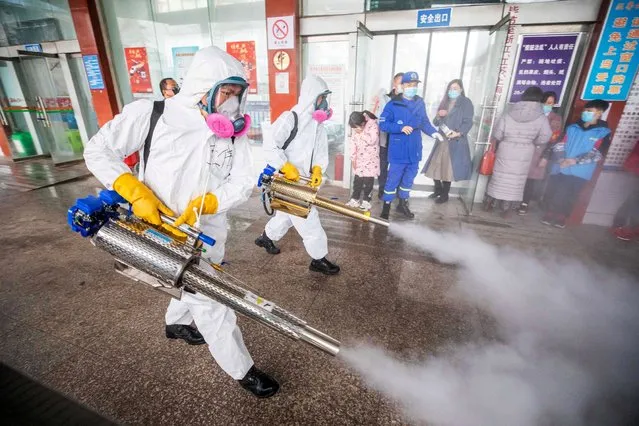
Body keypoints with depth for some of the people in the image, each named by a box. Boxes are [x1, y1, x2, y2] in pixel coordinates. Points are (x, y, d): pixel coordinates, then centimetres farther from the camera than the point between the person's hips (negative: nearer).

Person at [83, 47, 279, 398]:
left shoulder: (234, 131, -5)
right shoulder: (149, 114, -13)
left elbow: (242, 183, -9)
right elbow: (98, 151, -6)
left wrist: (205, 203, -24)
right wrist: (136, 192, -19)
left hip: (208, 232, 5)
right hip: (166, 230, -4)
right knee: (211, 303, -1)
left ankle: (175, 324, 61)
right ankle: (242, 370, 21)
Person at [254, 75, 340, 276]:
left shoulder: (318, 123, 9)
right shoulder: (290, 118, -17)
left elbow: (321, 152, 7)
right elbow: (269, 145, -21)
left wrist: (317, 169, -12)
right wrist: (287, 167, -26)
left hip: (304, 180, 9)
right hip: (288, 180, -9)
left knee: (287, 214, 25)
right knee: (309, 219, -3)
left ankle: (266, 237, 49)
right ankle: (319, 259, 13)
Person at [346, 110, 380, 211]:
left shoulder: (373, 125, -15)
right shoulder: (356, 129, 3)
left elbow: (372, 140, -28)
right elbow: (353, 143, 7)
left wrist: (361, 133, -19)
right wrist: (353, 158, 5)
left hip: (371, 160, -6)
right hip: (359, 159, 6)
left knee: (368, 182, 0)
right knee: (357, 181, 11)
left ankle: (366, 202, 11)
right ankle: (355, 200, 21)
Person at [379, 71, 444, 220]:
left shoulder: (420, 103, 6)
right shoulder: (393, 104, -9)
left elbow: (424, 122, 14)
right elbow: (383, 124, -11)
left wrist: (434, 132, -4)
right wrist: (401, 128, -21)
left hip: (414, 150, 5)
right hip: (398, 151, -5)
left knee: (409, 178, 16)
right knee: (393, 179, 1)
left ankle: (403, 204, 33)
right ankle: (386, 205, 17)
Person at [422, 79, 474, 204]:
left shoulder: (466, 103, -1)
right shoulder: (444, 102, 16)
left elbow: (468, 122, -9)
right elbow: (436, 123, 17)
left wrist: (458, 133, -25)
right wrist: (439, 115, -5)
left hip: (455, 142, -5)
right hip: (441, 140, 5)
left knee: (447, 168, -1)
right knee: (434, 166, 4)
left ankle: (445, 195, 13)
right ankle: (438, 190, 24)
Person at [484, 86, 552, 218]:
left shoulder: (508, 114, -6)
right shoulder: (541, 118, -7)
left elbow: (497, 134, -5)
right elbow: (543, 139, -5)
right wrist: (530, 141, 13)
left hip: (505, 152, 1)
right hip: (523, 155, -1)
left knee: (500, 177, 13)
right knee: (515, 181, 9)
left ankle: (488, 203, 22)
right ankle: (506, 209, 15)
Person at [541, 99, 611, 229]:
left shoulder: (604, 133, -1)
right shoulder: (572, 127, 8)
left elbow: (597, 154, -8)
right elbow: (560, 144, 5)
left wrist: (574, 161, -18)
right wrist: (560, 159, -12)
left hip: (580, 172, -2)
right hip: (561, 168, 2)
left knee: (571, 196, 6)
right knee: (557, 193, 7)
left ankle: (561, 217, 19)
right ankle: (550, 214, 20)